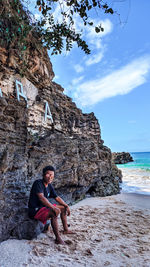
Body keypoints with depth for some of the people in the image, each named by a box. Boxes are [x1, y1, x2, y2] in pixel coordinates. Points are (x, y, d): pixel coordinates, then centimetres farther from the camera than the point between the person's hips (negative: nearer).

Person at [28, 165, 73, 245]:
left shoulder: (50, 186, 4)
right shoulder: (38, 183, -21)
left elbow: (57, 198, 13)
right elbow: (41, 198, -32)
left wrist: (66, 206, 5)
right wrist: (54, 208, -34)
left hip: (44, 207, 9)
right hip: (35, 210, -9)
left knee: (63, 208, 11)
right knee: (54, 213, -32)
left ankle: (66, 230, 25)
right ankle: (58, 238, -17)